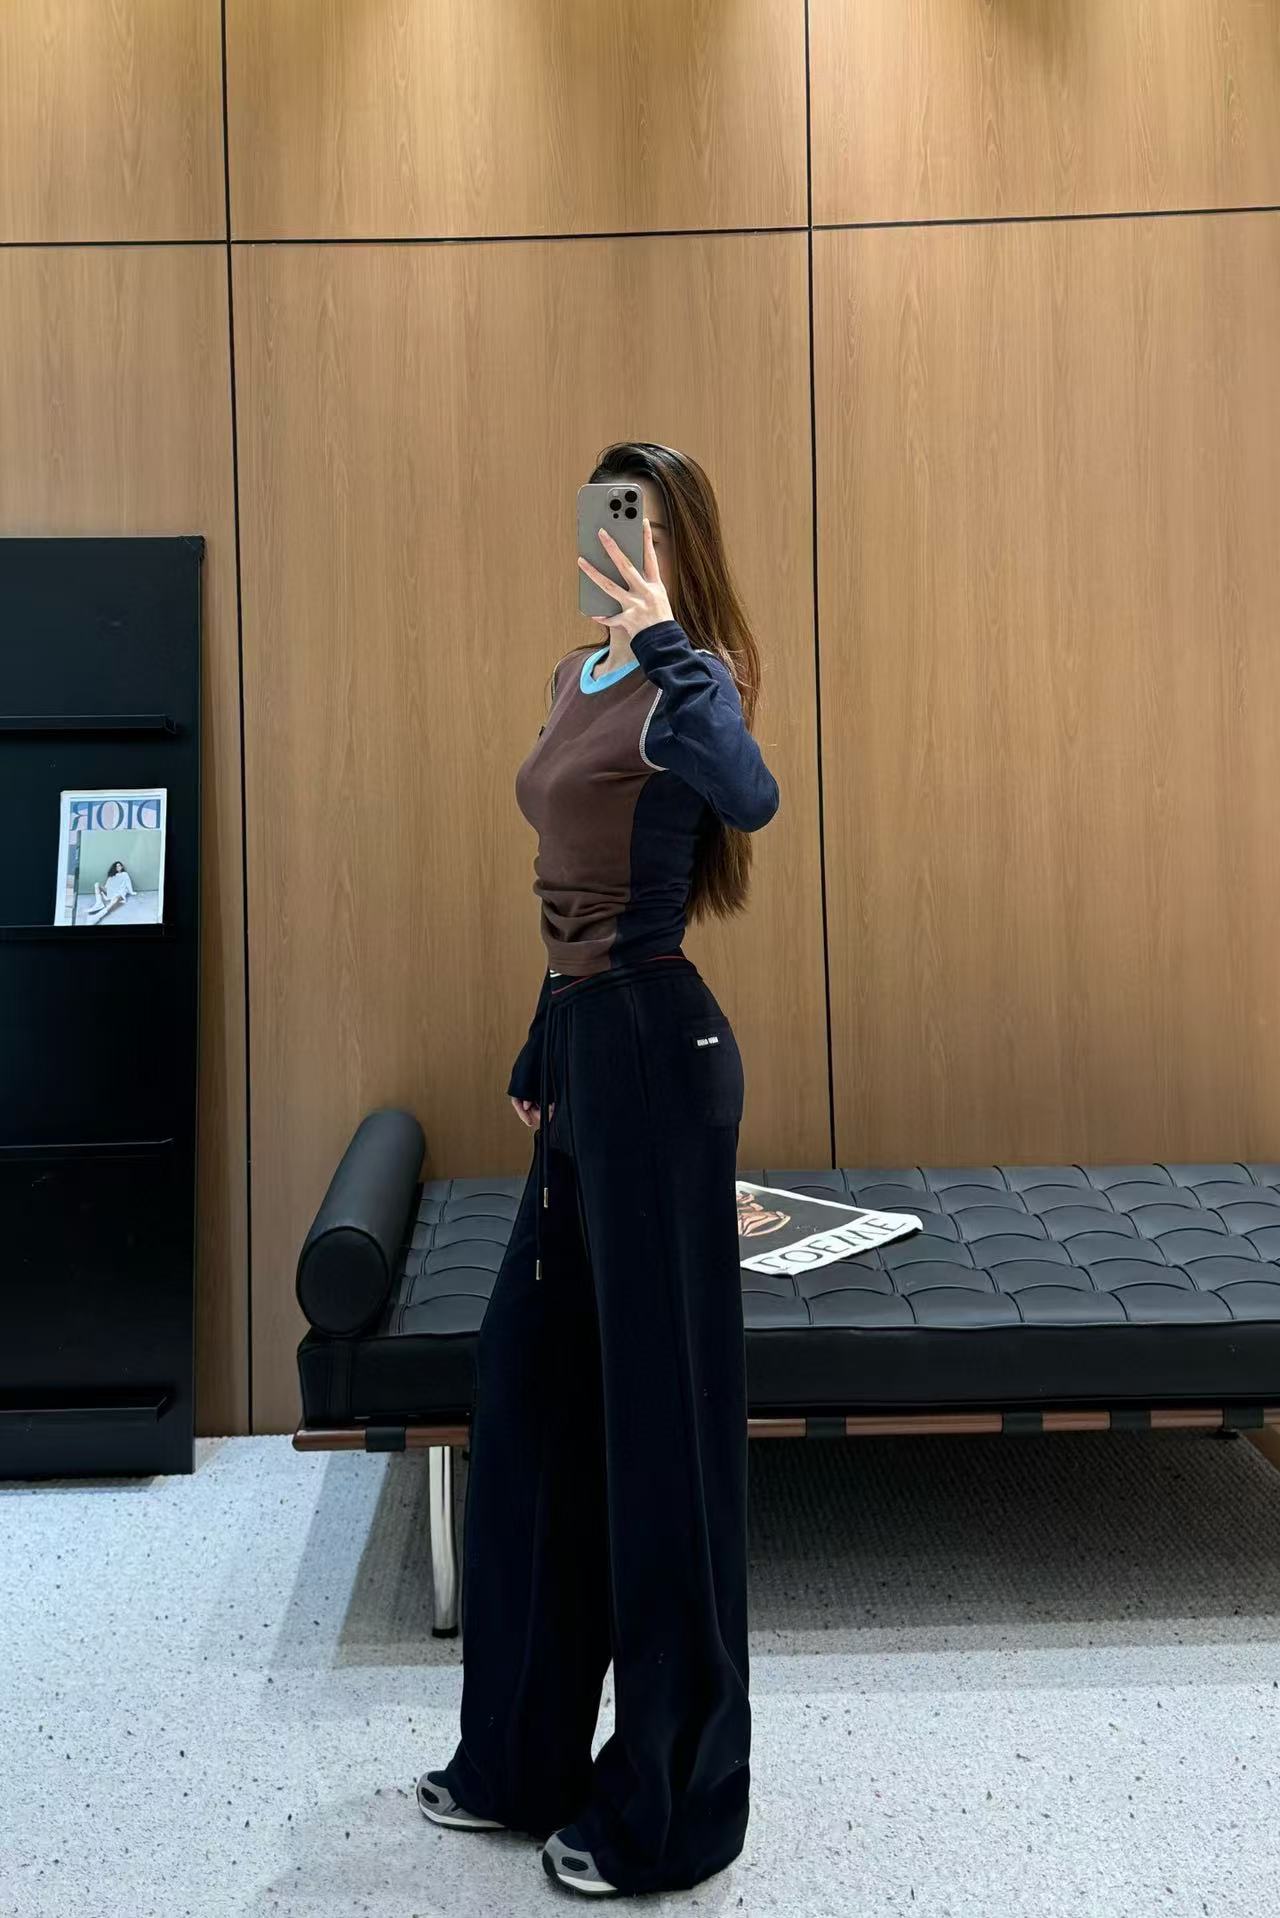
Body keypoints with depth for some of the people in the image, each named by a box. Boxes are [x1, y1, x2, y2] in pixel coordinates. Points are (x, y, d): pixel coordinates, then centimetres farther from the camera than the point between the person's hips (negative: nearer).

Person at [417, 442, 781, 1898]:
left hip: (652, 1052, -9)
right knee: (530, 1384, 15)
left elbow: (751, 797, -35)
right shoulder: (576, 678, 15)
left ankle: (667, 1807, 19)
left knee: (655, 1406, 0)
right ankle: (525, 1755, 33)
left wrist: (664, 638, -28)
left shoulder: (686, 681, -10)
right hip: (582, 1042, 9)